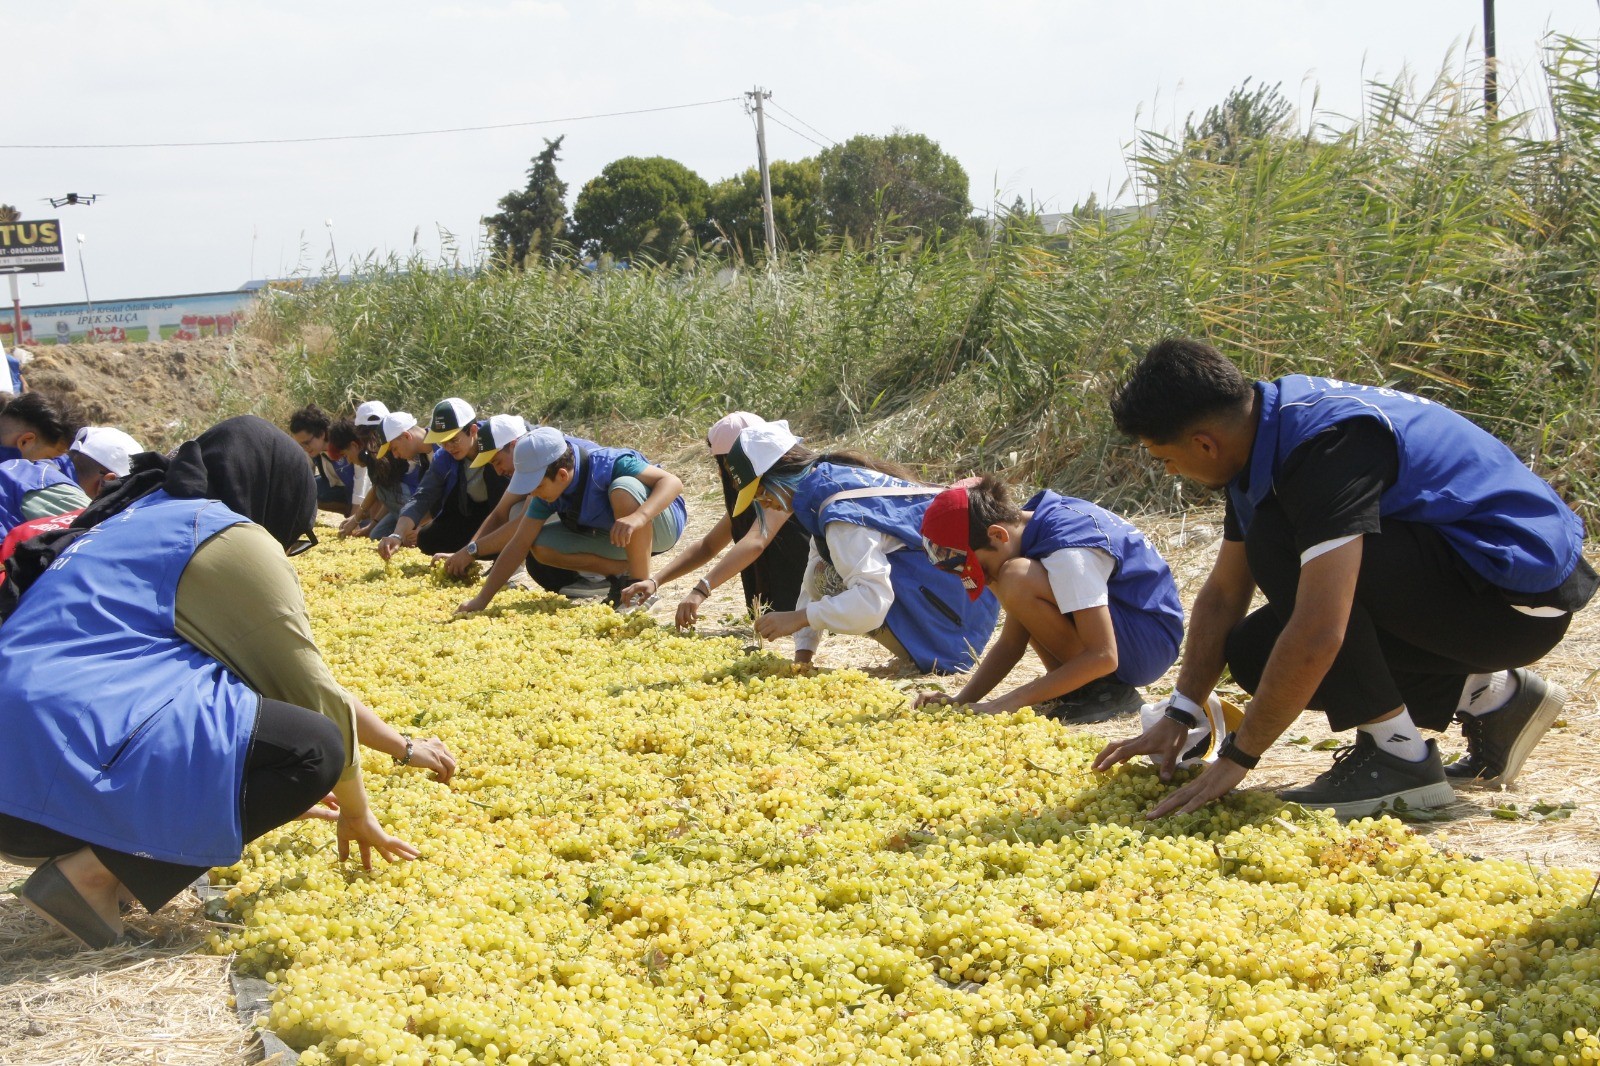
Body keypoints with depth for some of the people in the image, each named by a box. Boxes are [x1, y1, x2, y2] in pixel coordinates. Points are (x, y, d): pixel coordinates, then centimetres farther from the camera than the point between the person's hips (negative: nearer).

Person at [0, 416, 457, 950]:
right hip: (74, 767, -10)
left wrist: (402, 747, 34)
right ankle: (97, 868, -11)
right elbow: (311, 696, 1)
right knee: (315, 747, -10)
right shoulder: (234, 538, -3)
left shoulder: (146, 517, 25)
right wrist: (356, 811, 17)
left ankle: (66, 844, 9)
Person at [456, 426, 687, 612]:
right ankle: (624, 572, -4)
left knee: (623, 488, -38)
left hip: (660, 524, -7)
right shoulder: (548, 493, -10)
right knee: (541, 547, -12)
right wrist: (481, 600, -11)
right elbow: (519, 544, -7)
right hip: (613, 537, 7)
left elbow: (673, 482, -37)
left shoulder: (609, 464, -30)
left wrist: (639, 516, -55)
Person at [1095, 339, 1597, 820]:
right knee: (1255, 653, 4)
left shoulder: (1329, 444, -28)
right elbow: (1221, 596, 10)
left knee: (1278, 544, -23)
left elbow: (1317, 635, -33)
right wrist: (1176, 718, 6)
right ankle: (1488, 696, 11)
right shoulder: (1263, 435, 2)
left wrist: (1238, 756, -23)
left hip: (1525, 596, -10)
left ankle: (1397, 754, -14)